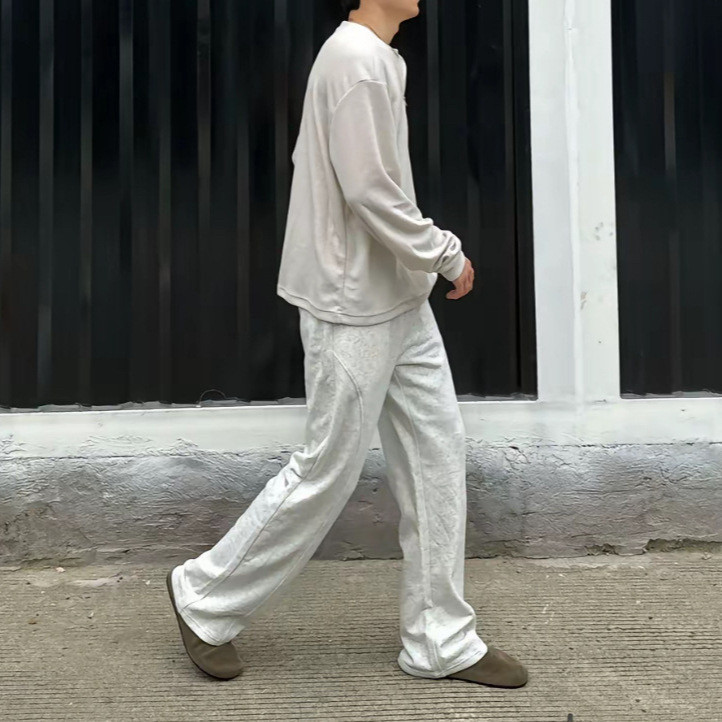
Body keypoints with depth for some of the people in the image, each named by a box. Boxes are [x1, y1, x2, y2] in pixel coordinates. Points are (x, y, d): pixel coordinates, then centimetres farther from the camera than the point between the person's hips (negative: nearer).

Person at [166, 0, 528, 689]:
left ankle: (440, 638, 19)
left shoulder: (371, 56, 15)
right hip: (356, 310, -10)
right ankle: (206, 598, 21)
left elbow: (312, 163, 19)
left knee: (437, 455, 8)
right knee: (326, 474, 1)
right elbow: (371, 193, -21)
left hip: (399, 303, 10)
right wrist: (449, 255, -8)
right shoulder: (359, 59, -15)